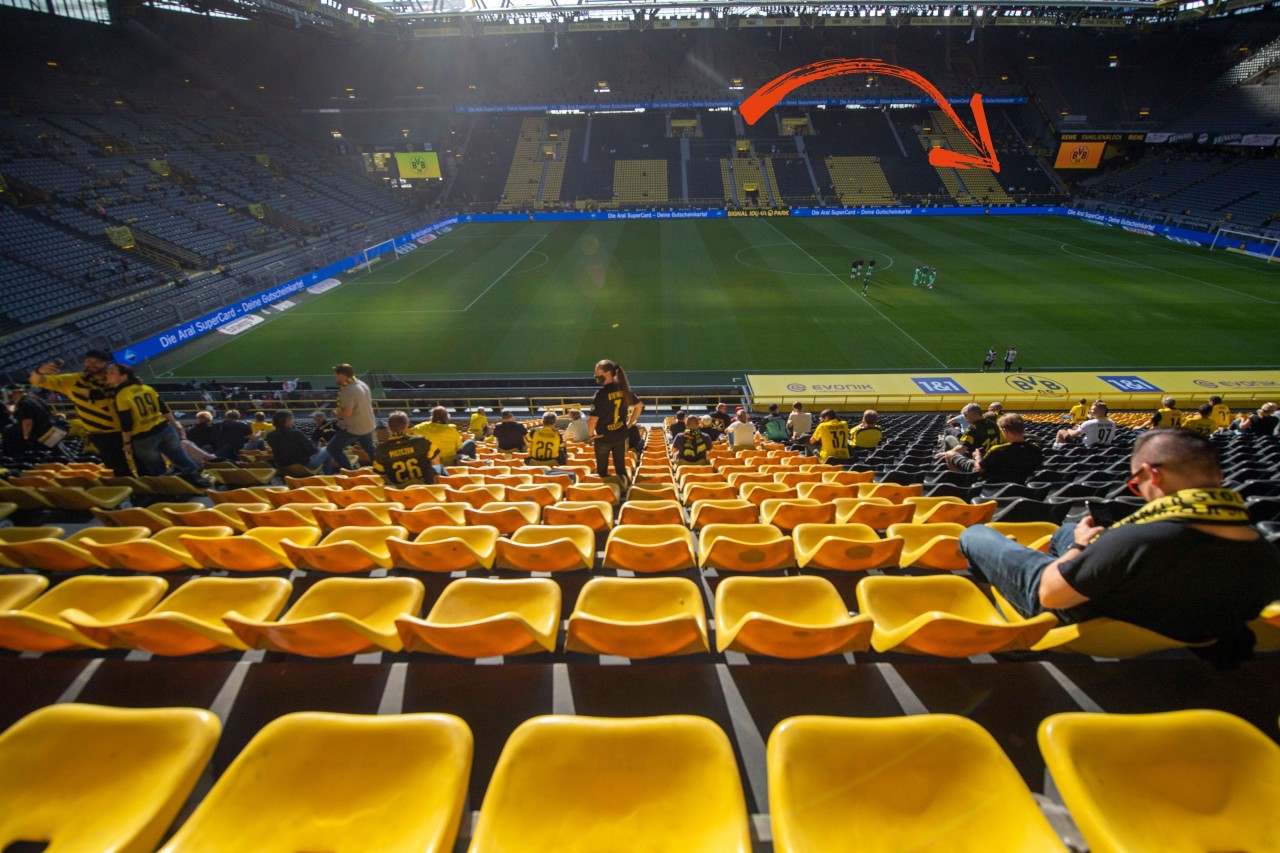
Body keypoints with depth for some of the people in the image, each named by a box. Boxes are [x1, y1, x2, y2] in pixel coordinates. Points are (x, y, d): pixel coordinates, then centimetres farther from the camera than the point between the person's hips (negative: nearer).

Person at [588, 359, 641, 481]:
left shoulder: (601, 393, -24)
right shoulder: (624, 389, -6)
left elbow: (593, 419, -24)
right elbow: (639, 406, 7)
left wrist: (591, 434, -5)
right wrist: (629, 424, 13)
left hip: (603, 438, -5)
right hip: (621, 435, 5)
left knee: (602, 471, 14)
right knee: (621, 468, 17)